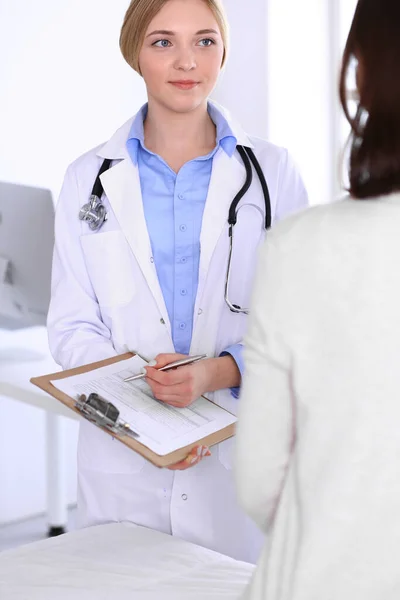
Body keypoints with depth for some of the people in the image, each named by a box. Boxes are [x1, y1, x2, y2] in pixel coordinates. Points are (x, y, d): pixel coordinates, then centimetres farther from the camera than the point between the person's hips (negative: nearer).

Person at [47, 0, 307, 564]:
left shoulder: (273, 172, 2)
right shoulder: (90, 179, 5)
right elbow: (71, 326, 3)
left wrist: (218, 371, -19)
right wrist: (142, 393, -15)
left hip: (242, 451, 0)